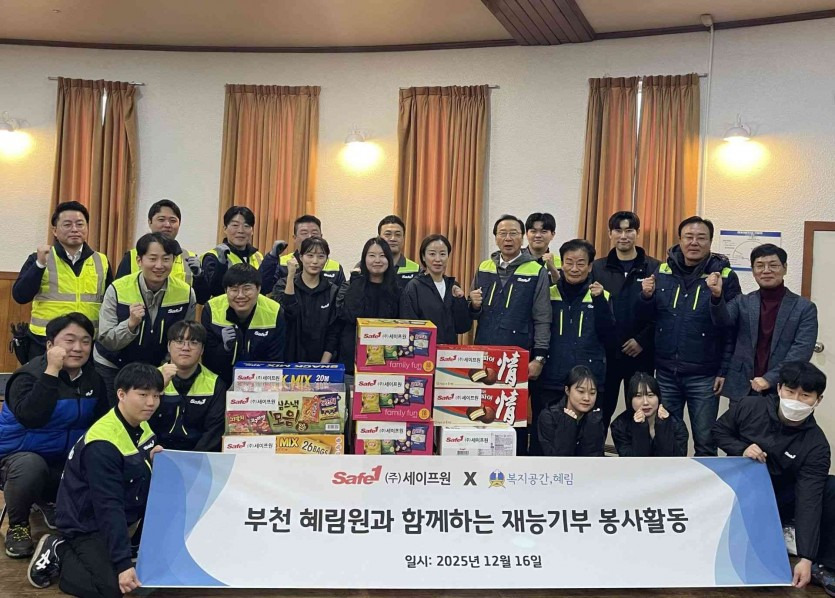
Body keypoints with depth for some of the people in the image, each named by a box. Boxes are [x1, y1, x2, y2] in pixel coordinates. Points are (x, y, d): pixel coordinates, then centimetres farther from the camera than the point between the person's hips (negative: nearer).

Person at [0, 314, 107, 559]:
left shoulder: (92, 379, 0)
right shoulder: (29, 376, -19)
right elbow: (31, 418, -37)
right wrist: (52, 371, -37)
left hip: (67, 459, 6)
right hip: (20, 455, -6)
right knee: (31, 466, -39)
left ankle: (48, 500, 15)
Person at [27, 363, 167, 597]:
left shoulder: (142, 427, 0)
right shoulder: (102, 444, -27)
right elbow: (108, 507, -30)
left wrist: (154, 461, -12)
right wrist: (123, 563, -33)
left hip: (124, 517, 9)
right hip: (86, 523, -9)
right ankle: (59, 553, 1)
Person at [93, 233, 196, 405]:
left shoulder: (186, 293, -14)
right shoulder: (117, 290, -18)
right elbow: (106, 341, -17)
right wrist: (131, 323, -33)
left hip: (157, 370, 1)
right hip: (113, 368, -1)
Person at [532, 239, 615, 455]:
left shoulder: (601, 296, 8)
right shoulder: (547, 294, 8)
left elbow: (609, 338, -3)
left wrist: (599, 302, -11)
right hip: (548, 383, 1)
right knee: (542, 440, 4)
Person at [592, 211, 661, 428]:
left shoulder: (654, 268, 1)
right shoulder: (597, 268, 6)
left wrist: (642, 340, -11)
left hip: (640, 354, -1)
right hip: (605, 353, 1)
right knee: (600, 412, 8)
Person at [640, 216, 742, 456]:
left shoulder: (724, 276, -7)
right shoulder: (662, 272, 4)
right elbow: (650, 317, 11)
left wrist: (724, 370, -10)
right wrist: (646, 297, -9)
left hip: (704, 376, -3)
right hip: (666, 372, 4)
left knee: (705, 442, 8)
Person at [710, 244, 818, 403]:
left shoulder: (804, 307, 1)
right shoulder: (742, 302, 7)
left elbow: (802, 349, -8)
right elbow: (724, 320, -12)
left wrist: (770, 379, -17)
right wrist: (717, 296, -32)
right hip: (742, 390, 2)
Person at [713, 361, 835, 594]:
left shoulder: (816, 445, -18)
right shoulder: (749, 407, -15)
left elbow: (809, 499, -25)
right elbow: (719, 431, 3)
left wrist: (806, 558, -34)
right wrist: (742, 450, -20)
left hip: (778, 499, 1)